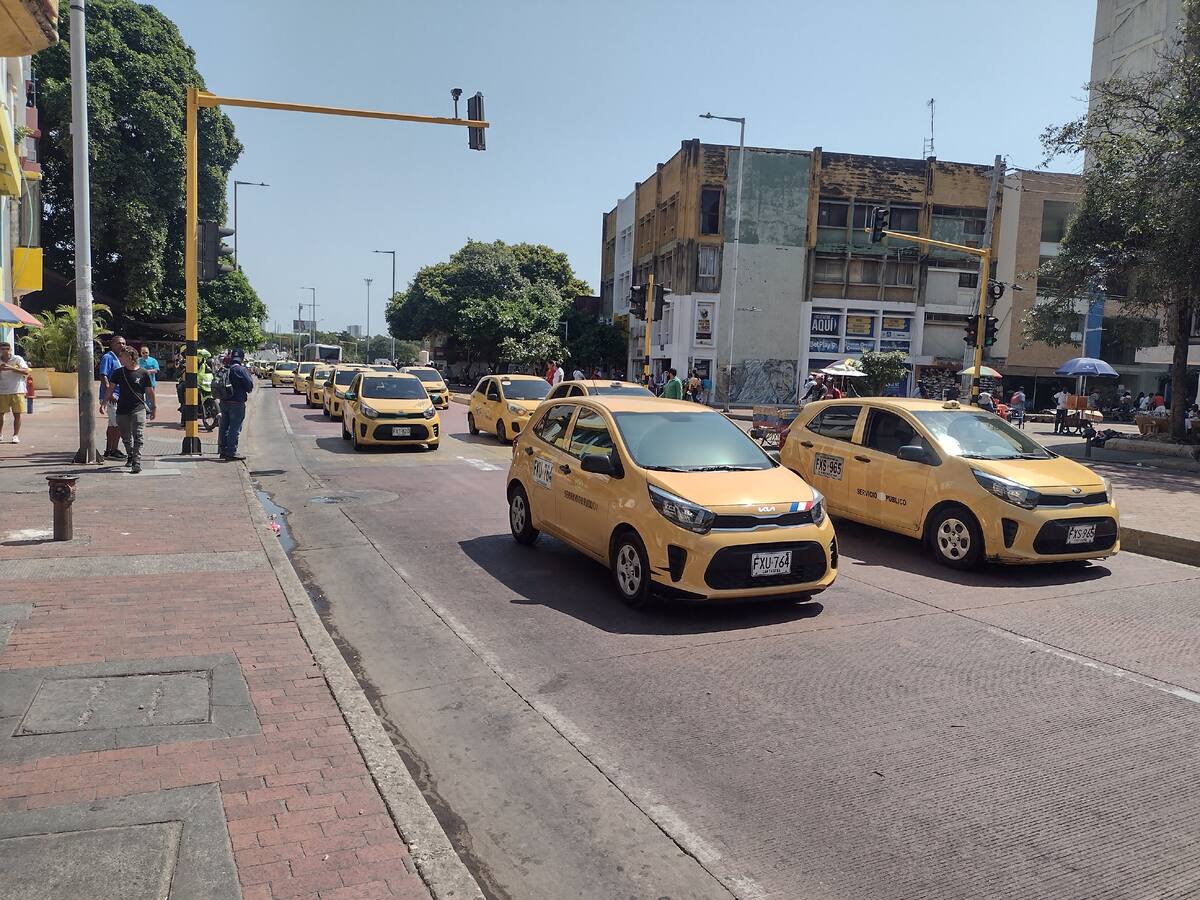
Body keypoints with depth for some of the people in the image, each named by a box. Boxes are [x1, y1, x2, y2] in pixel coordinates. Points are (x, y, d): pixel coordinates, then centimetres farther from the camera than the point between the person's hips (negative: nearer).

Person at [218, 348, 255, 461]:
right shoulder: (241, 369, -13)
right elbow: (250, 385, -13)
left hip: (224, 402, 6)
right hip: (237, 403, -6)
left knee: (224, 427, 13)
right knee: (235, 428, -2)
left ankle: (222, 450, 20)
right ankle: (231, 452, -3)